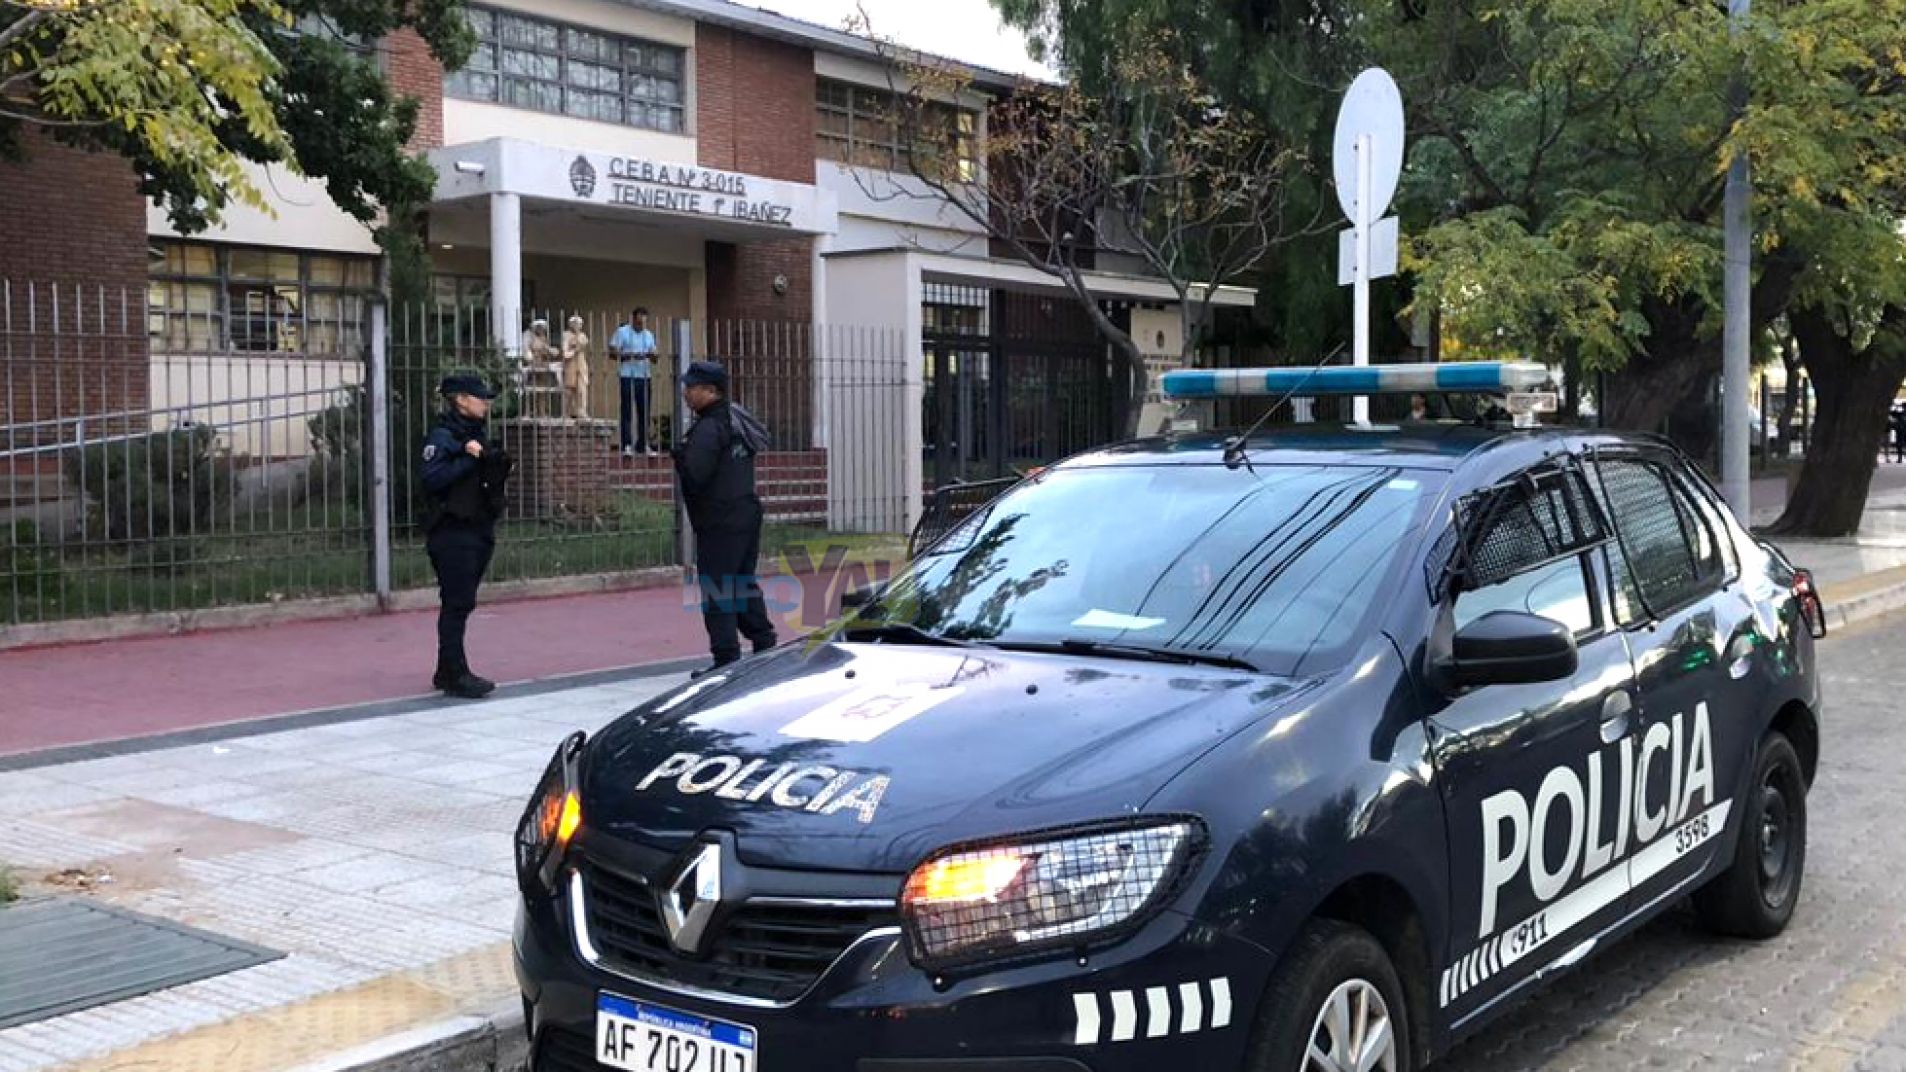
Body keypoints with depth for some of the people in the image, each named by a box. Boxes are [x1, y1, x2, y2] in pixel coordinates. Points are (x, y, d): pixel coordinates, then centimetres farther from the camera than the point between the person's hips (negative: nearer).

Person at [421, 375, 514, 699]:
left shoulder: (478, 435, 17)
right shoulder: (442, 437, -10)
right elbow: (432, 480, -23)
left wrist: (499, 467, 6)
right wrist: (469, 458, -21)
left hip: (479, 531, 9)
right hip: (453, 534, -9)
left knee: (461, 604, 12)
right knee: (456, 604, -7)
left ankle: (448, 672, 19)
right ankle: (455, 674, -3)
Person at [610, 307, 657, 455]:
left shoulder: (649, 335, 16)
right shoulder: (622, 332, 0)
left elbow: (654, 357, 15)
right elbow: (612, 352, -5)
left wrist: (651, 355, -9)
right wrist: (629, 355, -18)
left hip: (644, 376, 5)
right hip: (627, 376, -5)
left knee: (644, 411, 4)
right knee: (627, 411, -5)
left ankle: (643, 444, 11)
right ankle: (627, 444, -4)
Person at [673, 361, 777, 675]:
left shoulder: (708, 428, -19)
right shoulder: (736, 418, 11)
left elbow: (694, 477, -24)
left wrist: (676, 452, -6)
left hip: (719, 523, -10)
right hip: (747, 513, 10)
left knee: (716, 591, -4)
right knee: (744, 584, 19)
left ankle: (726, 658, -3)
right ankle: (764, 644, 25)